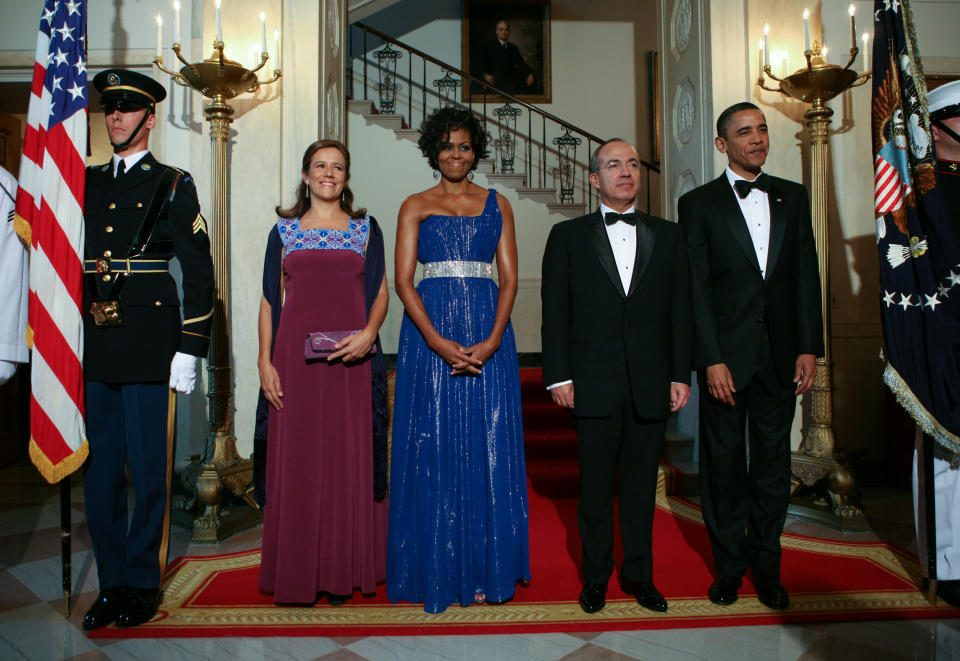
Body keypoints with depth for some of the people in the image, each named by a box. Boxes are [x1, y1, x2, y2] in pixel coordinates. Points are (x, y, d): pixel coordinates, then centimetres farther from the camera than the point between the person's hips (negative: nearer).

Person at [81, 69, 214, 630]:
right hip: (93, 351, 5)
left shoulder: (172, 185, 2)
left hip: (149, 348, -5)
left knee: (149, 473, 3)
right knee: (99, 472, 10)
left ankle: (143, 583, 19)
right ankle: (112, 583, 25)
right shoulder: (86, 184, 16)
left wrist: (189, 351, -8)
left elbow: (200, 273, -3)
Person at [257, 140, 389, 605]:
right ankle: (298, 572, 16)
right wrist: (265, 362, -1)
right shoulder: (284, 230, 11)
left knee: (349, 458, 2)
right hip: (295, 357, 1)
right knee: (296, 459, 3)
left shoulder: (365, 228, 10)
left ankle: (342, 571, 15)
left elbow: (380, 292, 6)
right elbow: (270, 300, 8)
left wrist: (369, 333, -13)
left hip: (351, 357, 0)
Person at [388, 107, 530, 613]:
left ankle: (485, 570, 15)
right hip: (429, 333, -1)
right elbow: (403, 280, -1)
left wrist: (492, 340, -11)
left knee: (489, 447, 2)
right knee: (433, 449, 1)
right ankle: (437, 571, 14)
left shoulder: (496, 204, 12)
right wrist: (439, 342, -14)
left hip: (488, 334, 1)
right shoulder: (415, 206, 9)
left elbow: (509, 278, 5)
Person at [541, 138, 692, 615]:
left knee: (641, 485, 12)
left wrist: (681, 374, 2)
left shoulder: (667, 236, 11)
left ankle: (639, 575, 28)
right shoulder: (567, 236, 5)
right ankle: (595, 578, 25)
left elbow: (680, 309, 8)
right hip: (593, 384, -2)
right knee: (595, 486, 8)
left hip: (651, 385, 2)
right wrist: (559, 376, -6)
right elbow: (554, 311, 0)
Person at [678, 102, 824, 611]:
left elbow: (806, 275, 8)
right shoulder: (699, 204, 0)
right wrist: (711, 360, -12)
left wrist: (809, 348, 1)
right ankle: (730, 564, 24)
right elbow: (696, 288, -6)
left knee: (773, 460, 11)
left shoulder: (793, 197, 11)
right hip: (726, 355, -3)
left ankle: (767, 566, 27)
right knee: (724, 460, 7)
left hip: (781, 354, 3)